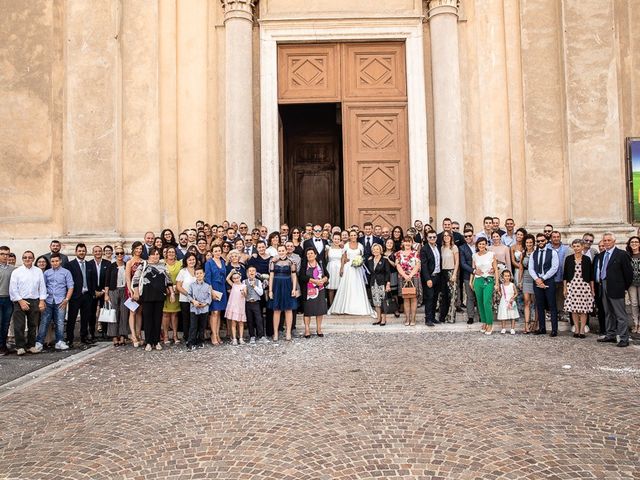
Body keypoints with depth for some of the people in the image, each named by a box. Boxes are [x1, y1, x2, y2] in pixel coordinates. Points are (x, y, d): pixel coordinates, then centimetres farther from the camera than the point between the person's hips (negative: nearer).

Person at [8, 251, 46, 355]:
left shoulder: (38, 271, 7)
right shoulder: (16, 272, 1)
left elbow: (42, 287, 6)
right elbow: (13, 289, -2)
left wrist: (42, 301, -1)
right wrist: (21, 301, -9)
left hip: (35, 301, 2)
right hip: (20, 301, -2)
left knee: (33, 326, 7)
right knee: (19, 326, -2)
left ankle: (31, 345, 18)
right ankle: (20, 347, 6)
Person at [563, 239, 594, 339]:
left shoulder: (587, 259, 3)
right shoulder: (568, 259, 4)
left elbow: (591, 275, 6)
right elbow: (565, 274, 6)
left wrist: (592, 289, 5)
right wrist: (565, 288, 2)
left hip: (584, 286, -1)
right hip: (572, 286, 1)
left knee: (584, 309, -1)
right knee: (573, 309, 2)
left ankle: (582, 330, 8)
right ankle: (577, 329, 13)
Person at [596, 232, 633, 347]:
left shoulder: (621, 254, -8)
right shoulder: (601, 255, 12)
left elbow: (628, 272, -7)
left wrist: (626, 286, -2)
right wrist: (601, 283, 9)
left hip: (616, 289, -7)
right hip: (604, 288, 7)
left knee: (621, 315, -3)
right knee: (608, 314, 15)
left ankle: (624, 339, 1)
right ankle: (610, 335, 24)